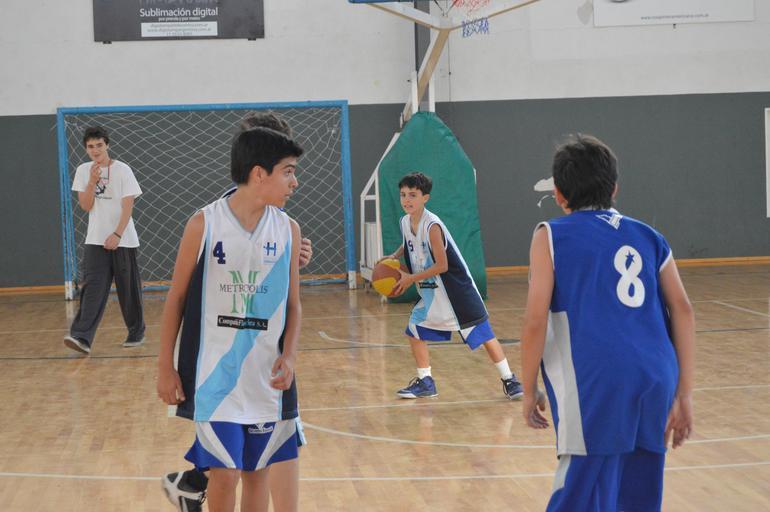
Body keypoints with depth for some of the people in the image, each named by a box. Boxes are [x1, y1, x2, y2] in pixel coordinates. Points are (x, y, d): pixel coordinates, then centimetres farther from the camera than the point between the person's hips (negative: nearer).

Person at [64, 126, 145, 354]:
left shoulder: (122, 170, -7)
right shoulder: (83, 171, 4)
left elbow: (128, 206, -10)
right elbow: (86, 206, 1)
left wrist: (117, 235, -19)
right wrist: (92, 182, -14)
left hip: (122, 240, -2)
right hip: (96, 240, 2)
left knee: (129, 289, 6)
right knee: (92, 288, -8)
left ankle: (136, 333, 22)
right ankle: (82, 337, -17)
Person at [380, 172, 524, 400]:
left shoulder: (432, 226, -25)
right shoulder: (405, 222, -1)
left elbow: (441, 266, -24)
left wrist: (410, 278, -19)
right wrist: (393, 257, 3)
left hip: (457, 288, -8)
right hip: (432, 292, 8)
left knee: (483, 334, -3)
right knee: (414, 331, 6)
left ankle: (509, 380, 6)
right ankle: (425, 382, 18)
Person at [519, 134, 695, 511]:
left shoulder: (551, 236, 8)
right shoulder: (648, 237, 19)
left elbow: (536, 320, -2)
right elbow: (682, 311, 9)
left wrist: (529, 391, 8)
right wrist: (683, 395, 10)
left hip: (594, 388, -5)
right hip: (657, 382, 5)